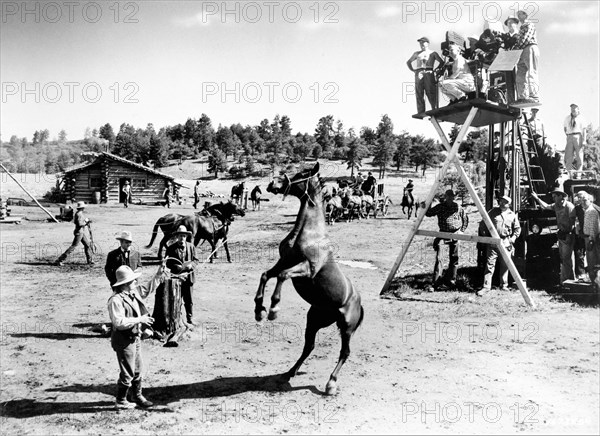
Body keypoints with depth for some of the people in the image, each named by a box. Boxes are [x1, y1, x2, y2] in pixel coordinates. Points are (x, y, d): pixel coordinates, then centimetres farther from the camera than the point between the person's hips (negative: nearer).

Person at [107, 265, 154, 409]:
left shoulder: (134, 293, 4)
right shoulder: (116, 300, -23)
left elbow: (147, 289, 24)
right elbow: (119, 322, -29)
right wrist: (139, 320, -26)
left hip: (135, 337, 9)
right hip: (124, 341, -9)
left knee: (138, 369, 18)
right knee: (127, 372, 0)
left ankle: (138, 396, 33)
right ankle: (120, 401, 16)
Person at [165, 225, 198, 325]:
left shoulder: (191, 247, 8)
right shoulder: (171, 248, -1)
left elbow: (195, 260, 7)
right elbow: (168, 263, -4)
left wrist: (190, 265, -14)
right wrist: (179, 267, -18)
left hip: (188, 277, 2)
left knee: (189, 300, 7)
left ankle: (190, 318, 18)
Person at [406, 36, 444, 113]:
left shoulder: (432, 53, 13)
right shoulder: (417, 54, 22)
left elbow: (441, 62, 6)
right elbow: (408, 62, 31)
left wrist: (434, 70, -4)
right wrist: (412, 70, 17)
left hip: (428, 74, -3)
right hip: (418, 74, 3)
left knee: (431, 94, -10)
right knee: (419, 95, -4)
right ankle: (420, 114, -5)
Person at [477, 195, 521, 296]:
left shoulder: (512, 215, 7)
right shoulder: (493, 212, 4)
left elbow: (517, 228, 16)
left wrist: (513, 238, 2)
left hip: (506, 243, 2)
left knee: (505, 266, 9)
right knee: (490, 264, -6)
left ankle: (504, 285, 23)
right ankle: (486, 287, -5)